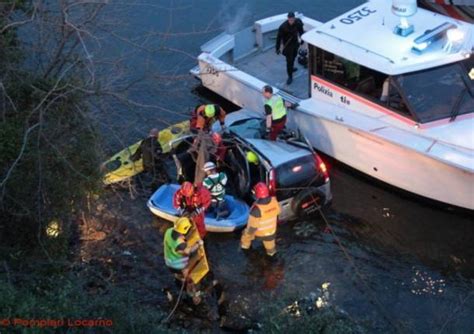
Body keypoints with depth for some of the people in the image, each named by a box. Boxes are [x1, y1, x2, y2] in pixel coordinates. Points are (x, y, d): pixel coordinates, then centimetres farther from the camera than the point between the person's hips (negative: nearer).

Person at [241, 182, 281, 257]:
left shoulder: (256, 209, -41)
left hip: (258, 232, -3)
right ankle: (271, 251, 61)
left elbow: (252, 225, -27)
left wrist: (249, 232, -6)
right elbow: (278, 211, -5)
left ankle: (245, 245, 57)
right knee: (269, 240, 33)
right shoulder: (274, 201, -29)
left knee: (247, 233, 31)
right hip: (271, 230, 3)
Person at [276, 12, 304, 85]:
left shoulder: (298, 23, -17)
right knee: (289, 60, -2)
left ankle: (291, 68, 54)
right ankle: (290, 77, 10)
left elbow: (301, 31, 4)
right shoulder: (283, 26, -30)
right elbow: (279, 37, -21)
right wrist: (278, 48, -16)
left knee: (293, 57, 27)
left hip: (295, 43, 5)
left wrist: (302, 39, 16)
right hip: (288, 45, -5)